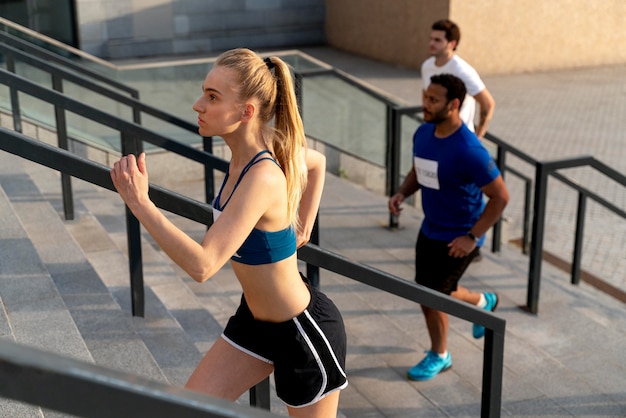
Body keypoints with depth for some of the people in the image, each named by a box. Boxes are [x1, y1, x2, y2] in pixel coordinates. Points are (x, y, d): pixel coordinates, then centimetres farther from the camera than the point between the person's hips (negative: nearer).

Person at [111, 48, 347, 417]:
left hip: (304, 331, -9)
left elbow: (202, 265, -38)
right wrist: (303, 225, 12)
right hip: (254, 319, 9)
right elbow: (317, 161, 14)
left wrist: (139, 202, -36)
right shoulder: (257, 151, -6)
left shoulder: (262, 178, -33)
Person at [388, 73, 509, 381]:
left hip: (458, 239, -7)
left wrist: (472, 237, -20)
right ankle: (483, 302, 45)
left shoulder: (468, 150, -27)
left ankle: (438, 356, 26)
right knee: (434, 294, 16)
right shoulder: (423, 133, -3)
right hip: (430, 230, 7)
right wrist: (401, 194, -6)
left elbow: (500, 196, -21)